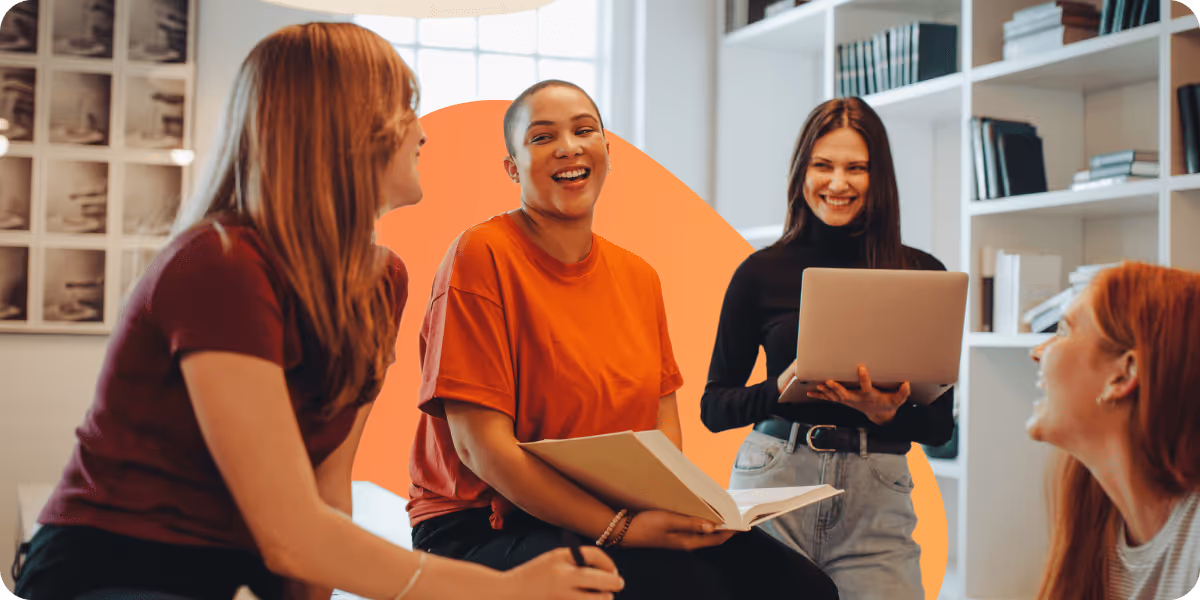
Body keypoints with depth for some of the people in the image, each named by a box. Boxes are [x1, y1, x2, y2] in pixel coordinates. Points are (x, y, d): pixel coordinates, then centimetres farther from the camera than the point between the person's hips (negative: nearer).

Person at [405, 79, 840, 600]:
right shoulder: (482, 254, -9)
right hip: (483, 532, -6)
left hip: (624, 522, 6)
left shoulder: (639, 278, 12)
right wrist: (620, 528, -22)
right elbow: (480, 443, -15)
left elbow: (663, 418, 14)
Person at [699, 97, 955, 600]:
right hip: (772, 483, 0)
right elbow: (713, 407, 7)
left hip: (876, 494, 0)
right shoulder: (761, 272, 4)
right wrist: (778, 392, -12)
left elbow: (940, 424, 6)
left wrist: (888, 413, -14)